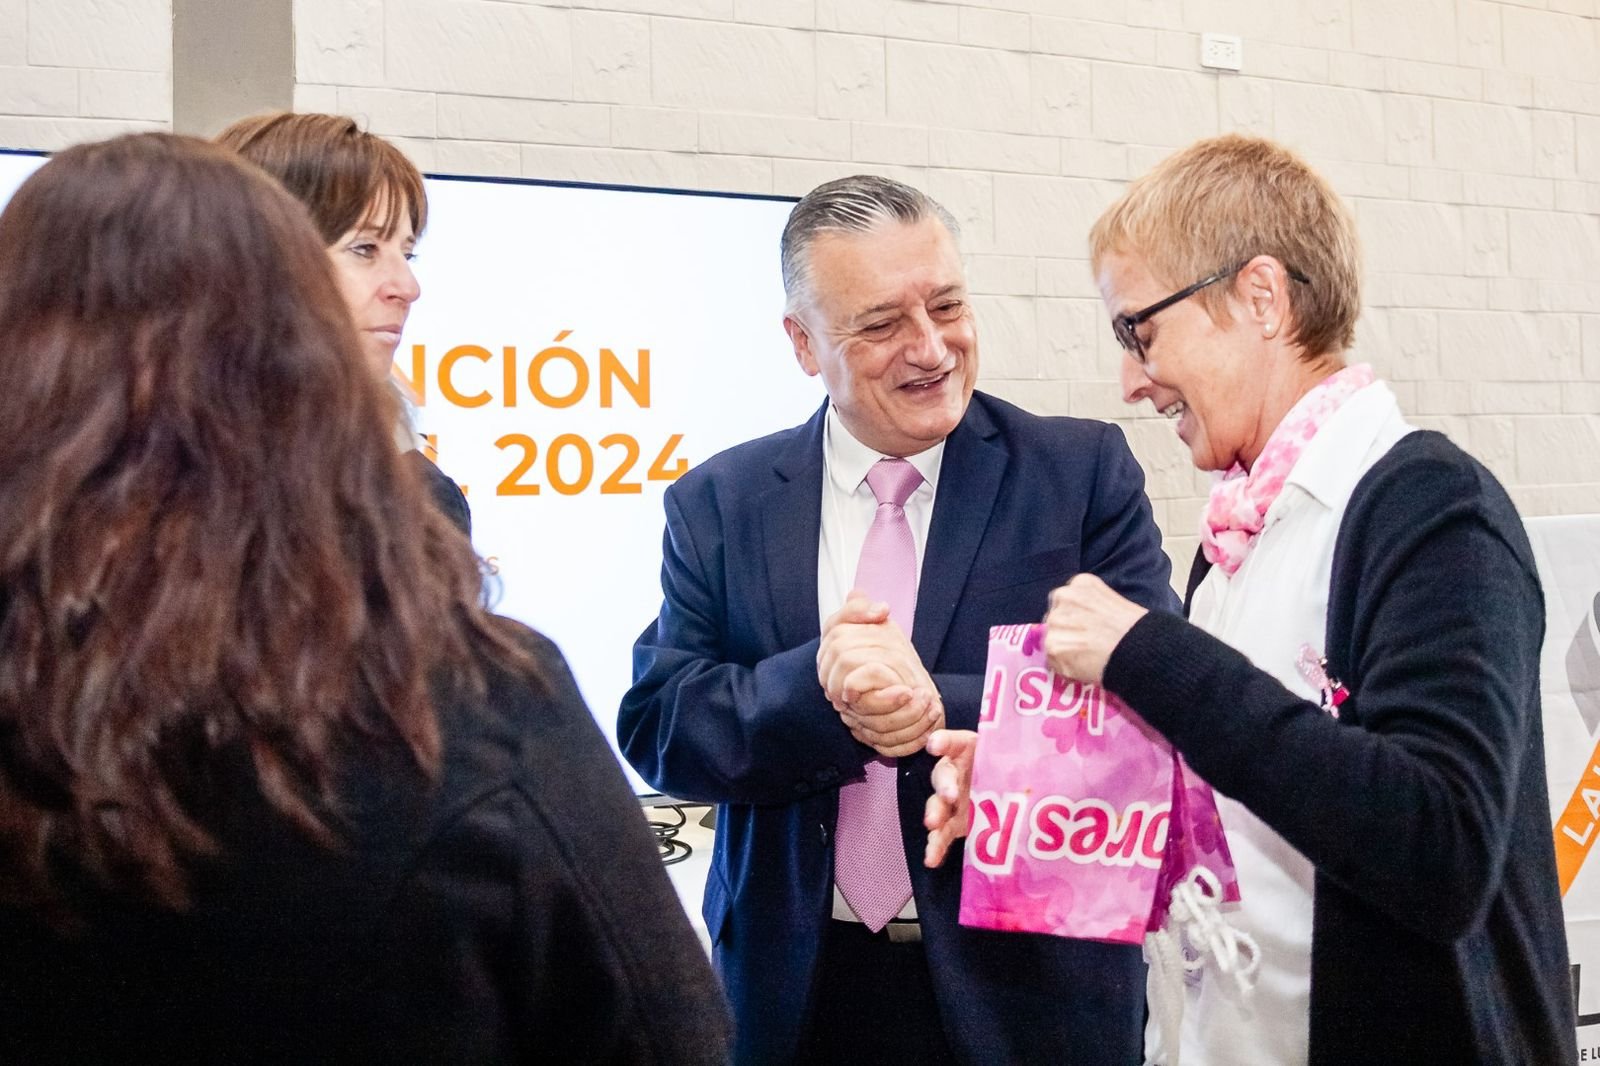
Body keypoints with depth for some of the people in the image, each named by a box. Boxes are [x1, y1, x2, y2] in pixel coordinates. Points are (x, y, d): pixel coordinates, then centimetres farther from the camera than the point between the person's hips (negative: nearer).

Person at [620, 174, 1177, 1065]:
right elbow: (656, 728, -6)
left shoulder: (1085, 472, -5)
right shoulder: (718, 506, 0)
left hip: (1029, 989, -1)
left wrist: (941, 709, -26)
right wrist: (816, 684, -24)